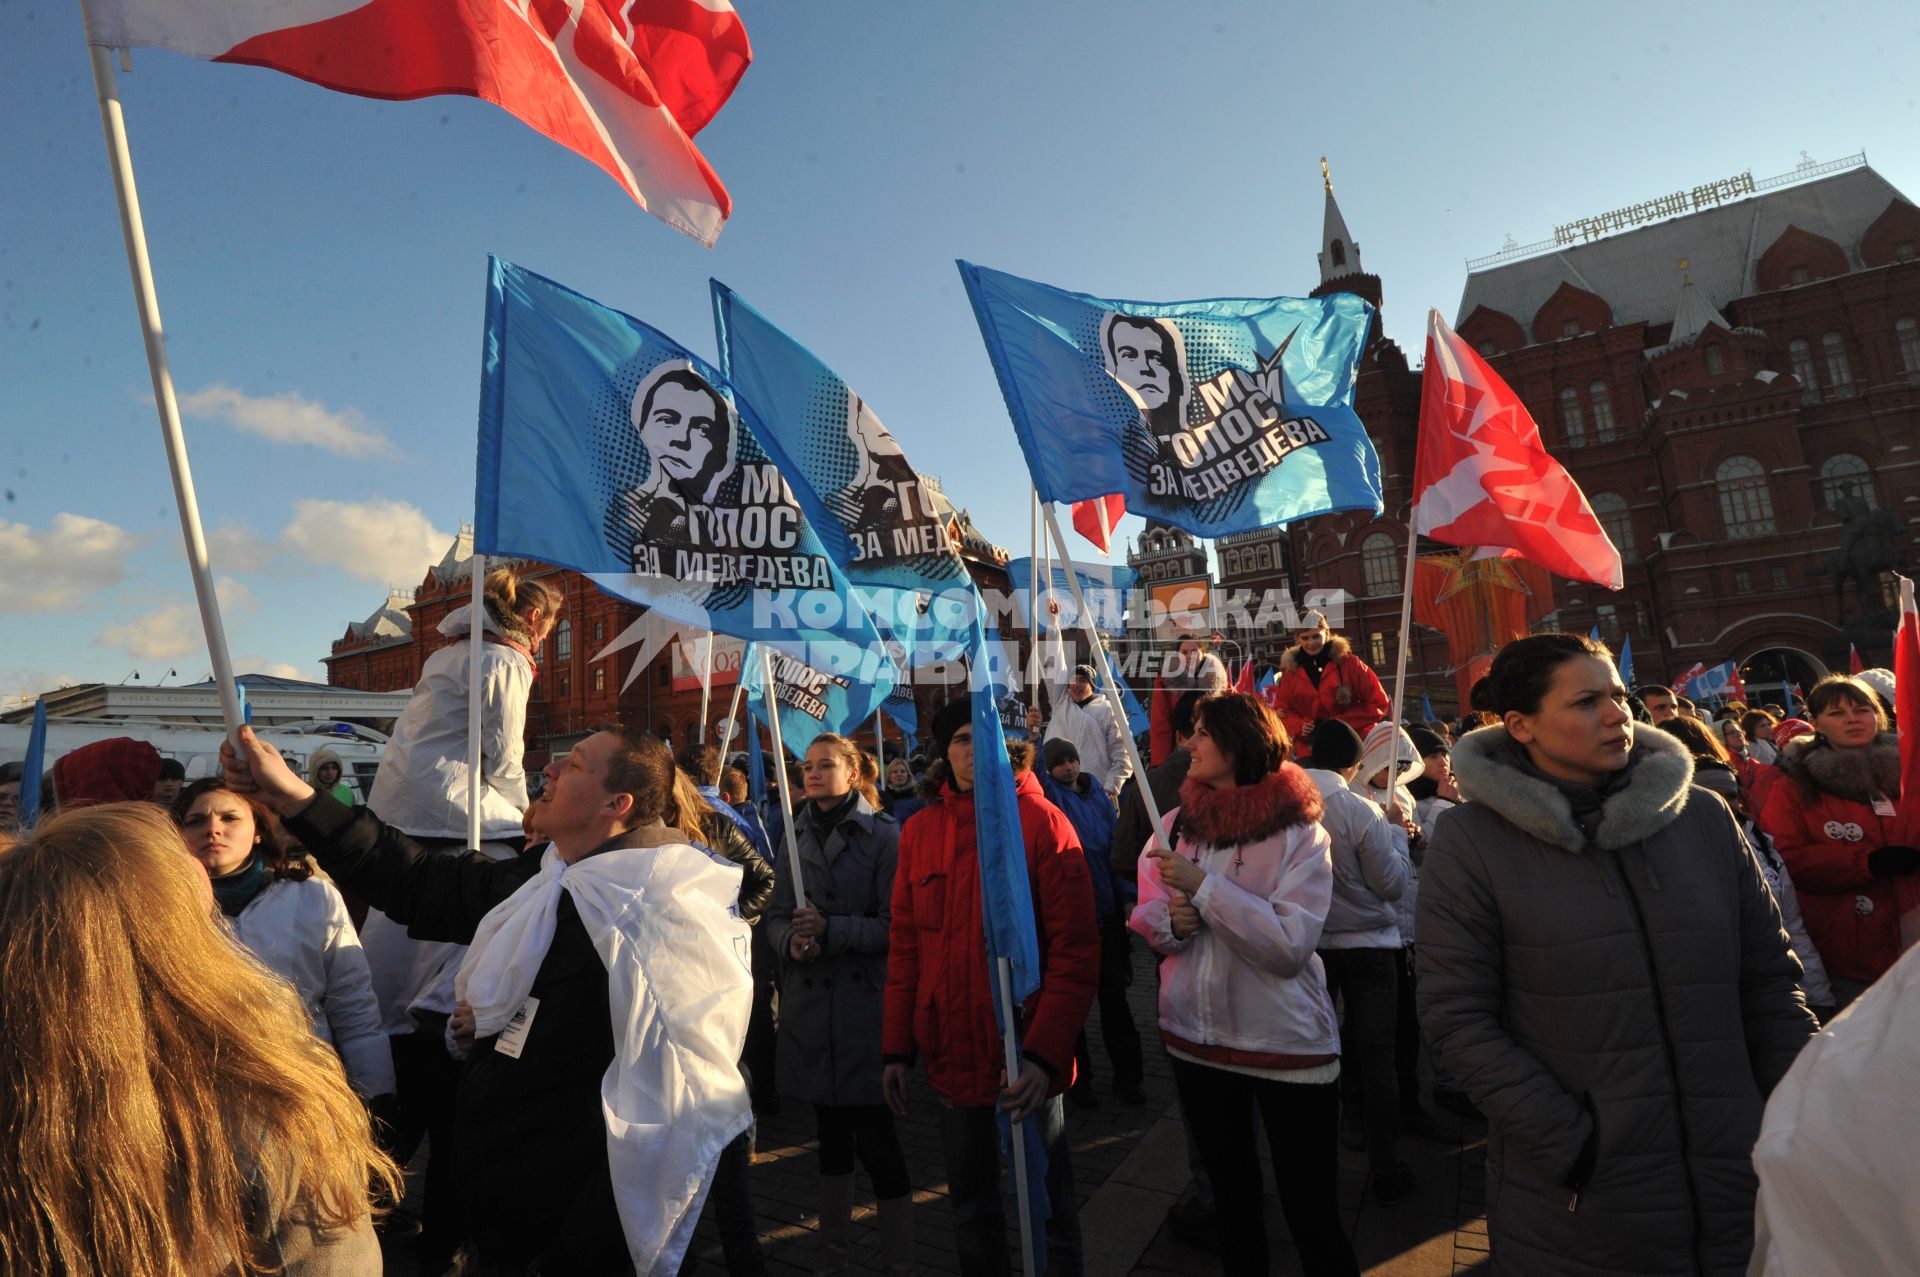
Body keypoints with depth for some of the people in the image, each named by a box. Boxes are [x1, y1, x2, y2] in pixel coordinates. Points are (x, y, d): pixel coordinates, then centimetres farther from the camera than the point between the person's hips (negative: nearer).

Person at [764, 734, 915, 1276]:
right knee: (830, 1130, 19)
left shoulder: (884, 835, -9)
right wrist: (791, 940, -12)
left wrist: (831, 930, -21)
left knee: (874, 1133, -1)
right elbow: (776, 915, 9)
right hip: (808, 1003, 5)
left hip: (865, 1003, -5)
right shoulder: (798, 836, 9)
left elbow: (894, 924, -13)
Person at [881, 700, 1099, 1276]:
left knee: (1047, 1212, 12)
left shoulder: (1042, 822, -10)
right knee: (972, 1211, 21)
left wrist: (1045, 1054, -20)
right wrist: (897, 1048, 7)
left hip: (1026, 1061, -4)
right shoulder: (920, 829, 2)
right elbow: (904, 947, 7)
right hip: (952, 1056, 4)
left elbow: (1076, 949, -12)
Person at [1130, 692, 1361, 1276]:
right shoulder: (1176, 823, 0)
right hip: (1195, 1035, 4)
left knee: (1312, 1210, 6)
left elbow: (1290, 946, -22)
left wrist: (1203, 886, -25)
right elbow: (1145, 916, 6)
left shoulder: (1299, 833, -12)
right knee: (1231, 1190, 23)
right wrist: (1170, 922, -16)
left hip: (1287, 1042, -4)